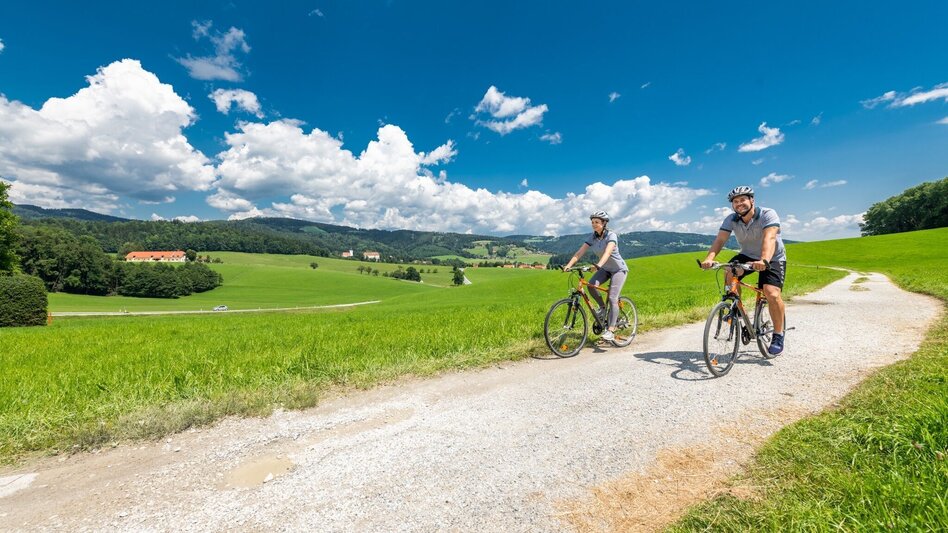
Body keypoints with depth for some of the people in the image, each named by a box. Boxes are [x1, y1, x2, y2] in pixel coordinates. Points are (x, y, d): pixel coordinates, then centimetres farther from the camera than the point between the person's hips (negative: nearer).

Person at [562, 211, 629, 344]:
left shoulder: (611, 235, -22)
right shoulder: (592, 237, -6)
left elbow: (607, 252, -40)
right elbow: (579, 253, -16)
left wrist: (598, 265, -57)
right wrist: (568, 265, -30)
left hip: (618, 269, -5)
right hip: (605, 269, 5)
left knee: (612, 298, -16)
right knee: (591, 285, -23)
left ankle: (610, 331, -16)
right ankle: (602, 307, 3)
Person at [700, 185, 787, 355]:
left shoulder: (768, 215, -22)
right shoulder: (731, 220, -11)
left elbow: (769, 238, -39)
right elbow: (720, 240, -24)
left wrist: (764, 260, -57)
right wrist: (709, 258, -44)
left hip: (773, 259, -4)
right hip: (748, 256, 4)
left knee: (772, 294, -22)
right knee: (730, 272, -27)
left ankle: (778, 335, -4)